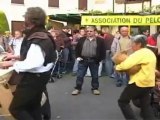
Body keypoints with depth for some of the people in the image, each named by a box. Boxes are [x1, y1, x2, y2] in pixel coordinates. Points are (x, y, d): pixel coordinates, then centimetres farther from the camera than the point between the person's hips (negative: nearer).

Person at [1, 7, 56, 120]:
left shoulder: (37, 39, -24)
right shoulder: (43, 36, 7)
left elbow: (34, 63, -33)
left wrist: (13, 63, -21)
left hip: (32, 79, -10)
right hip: (39, 77, 10)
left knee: (15, 108, -1)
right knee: (33, 106, 21)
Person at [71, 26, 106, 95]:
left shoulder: (100, 40, -2)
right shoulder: (81, 40, 4)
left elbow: (103, 51, 0)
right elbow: (77, 49, 12)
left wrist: (100, 59, -5)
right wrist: (78, 57, 3)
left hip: (94, 61, -1)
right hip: (83, 60, 1)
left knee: (95, 76, 10)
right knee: (79, 75, 4)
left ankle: (95, 88, 24)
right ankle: (77, 88, 15)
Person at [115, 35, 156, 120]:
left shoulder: (140, 53, -17)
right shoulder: (149, 53, 14)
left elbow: (126, 65, -25)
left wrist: (117, 67, -8)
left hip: (139, 82, -9)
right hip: (148, 82, 10)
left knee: (123, 101, 2)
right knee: (146, 105, 17)